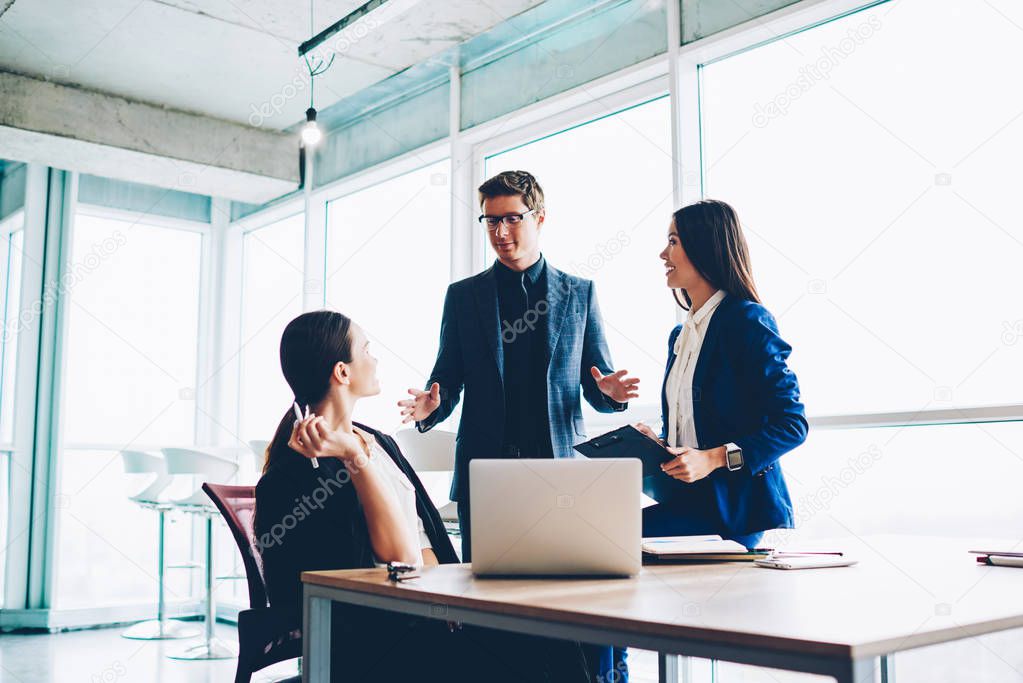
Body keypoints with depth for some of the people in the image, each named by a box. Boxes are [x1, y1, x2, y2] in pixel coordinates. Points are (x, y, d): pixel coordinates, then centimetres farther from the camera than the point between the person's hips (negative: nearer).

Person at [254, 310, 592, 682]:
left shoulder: (379, 442, 15)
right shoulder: (300, 467, -12)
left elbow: (424, 547, 11)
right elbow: (401, 556, -18)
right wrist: (355, 458, -21)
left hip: (424, 608, 7)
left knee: (554, 641, -14)